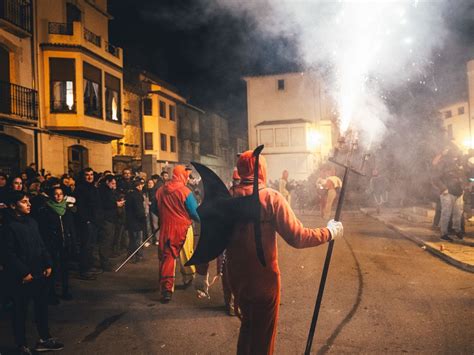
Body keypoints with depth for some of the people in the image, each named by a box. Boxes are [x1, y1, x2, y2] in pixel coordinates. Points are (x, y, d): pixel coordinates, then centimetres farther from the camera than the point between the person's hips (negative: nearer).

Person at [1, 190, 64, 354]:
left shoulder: (31, 222, 7)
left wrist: (47, 265, 3)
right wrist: (24, 273, -15)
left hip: (39, 274, 7)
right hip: (21, 278, -6)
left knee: (42, 307, 15)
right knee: (21, 311, 9)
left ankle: (44, 339, 30)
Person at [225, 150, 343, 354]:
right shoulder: (270, 197, -16)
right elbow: (297, 238, -20)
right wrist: (329, 232, -5)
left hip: (236, 276, 4)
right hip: (263, 277, -4)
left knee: (247, 324, 28)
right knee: (262, 334, 17)